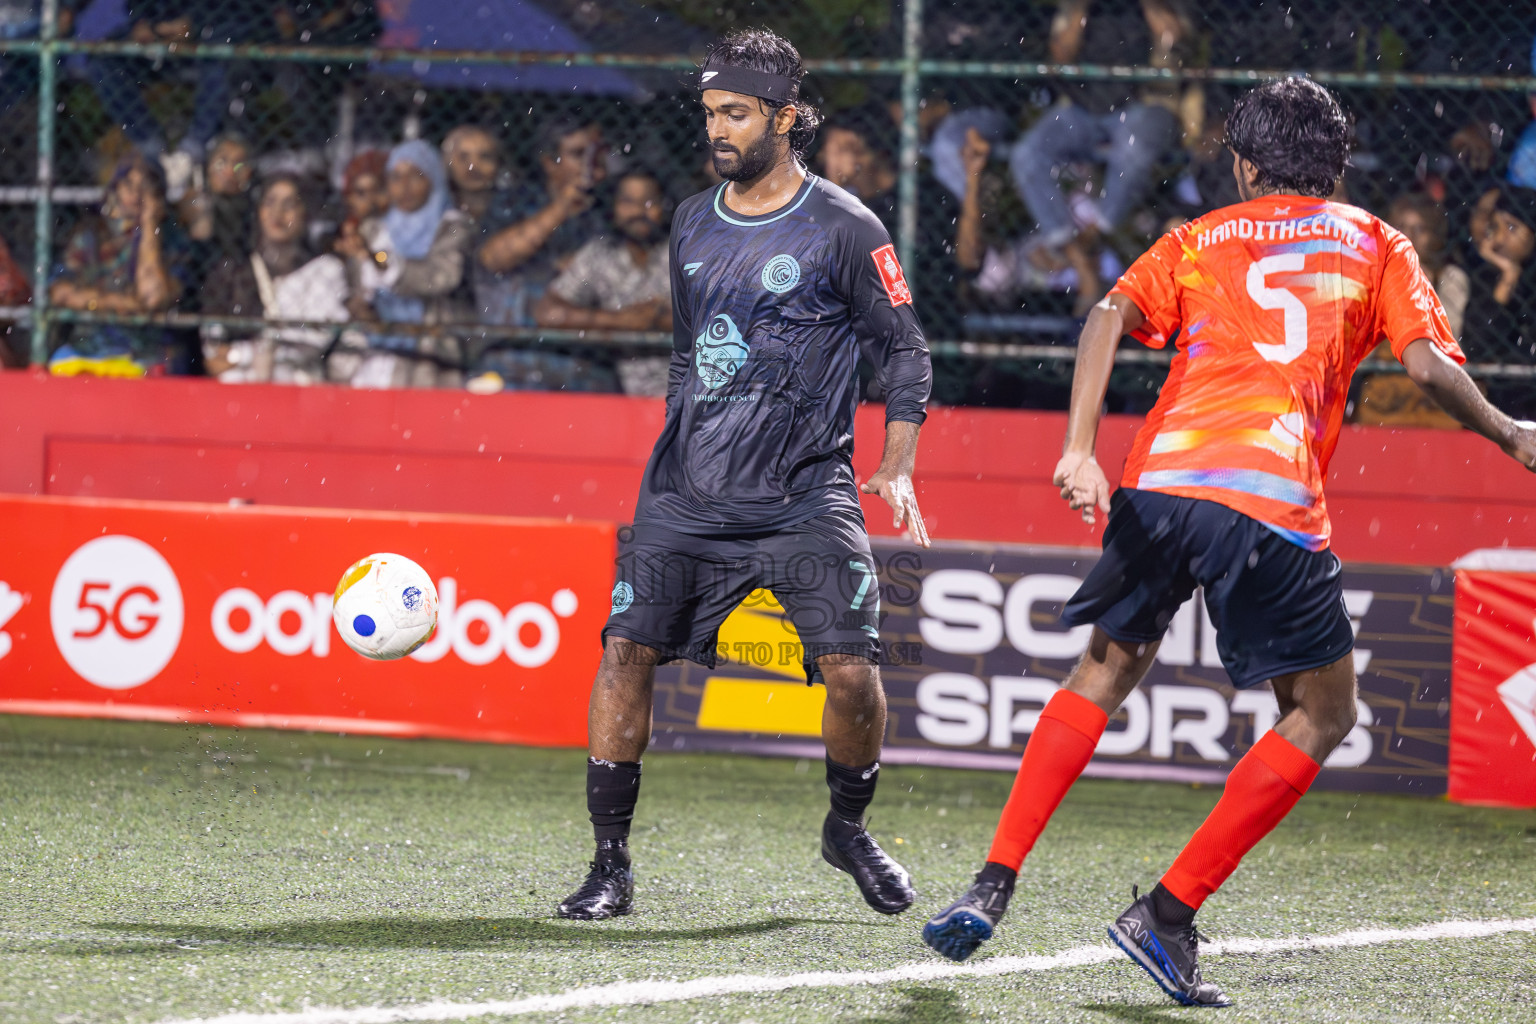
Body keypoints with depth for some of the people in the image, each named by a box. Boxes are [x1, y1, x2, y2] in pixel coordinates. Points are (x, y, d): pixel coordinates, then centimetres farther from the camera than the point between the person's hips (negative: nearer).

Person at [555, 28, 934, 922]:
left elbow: (906, 350, 2)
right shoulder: (694, 225, 13)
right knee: (627, 648, -10)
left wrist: (897, 470, -6)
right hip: (691, 494, 4)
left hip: (806, 494, -4)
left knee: (851, 670, -14)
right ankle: (612, 866, -2)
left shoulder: (842, 227, -2)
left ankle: (850, 829, 15)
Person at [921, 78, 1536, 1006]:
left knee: (1108, 670, 23)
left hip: (1161, 480, 3)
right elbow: (1429, 365, 5)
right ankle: (1168, 915, 3)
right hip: (1274, 503, -3)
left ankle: (992, 888, 13)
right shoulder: (1373, 244, 19)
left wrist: (1080, 452, -3)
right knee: (1323, 715, 11)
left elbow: (1111, 318, 5)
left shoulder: (1199, 240, 23)